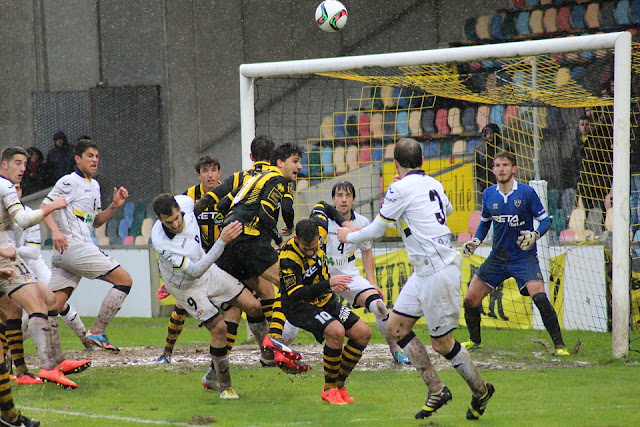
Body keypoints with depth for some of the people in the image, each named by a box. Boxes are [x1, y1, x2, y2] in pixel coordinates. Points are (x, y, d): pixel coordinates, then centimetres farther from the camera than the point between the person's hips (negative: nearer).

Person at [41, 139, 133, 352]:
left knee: (54, 304, 2)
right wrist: (55, 231, -27)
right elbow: (45, 207, -11)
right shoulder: (70, 182, -4)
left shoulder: (94, 185, 24)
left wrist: (114, 206, 14)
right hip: (73, 245, -9)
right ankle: (97, 333, -6)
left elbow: (96, 221, 29)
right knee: (124, 280, -7)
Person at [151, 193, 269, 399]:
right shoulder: (161, 243, -39)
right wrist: (222, 242, -47)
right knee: (219, 328, -15)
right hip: (186, 287, -6)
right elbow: (194, 271, -40)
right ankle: (224, 385, 5)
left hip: (209, 270, 6)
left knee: (253, 306, 1)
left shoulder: (185, 203, -22)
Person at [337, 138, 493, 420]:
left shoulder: (401, 188, -13)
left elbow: (376, 230, -6)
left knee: (442, 343, -1)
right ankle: (436, 390, 11)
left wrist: (348, 236, 13)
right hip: (424, 272, 9)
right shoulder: (432, 184, 11)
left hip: (438, 272, -9)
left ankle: (481, 391, 15)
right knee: (396, 327, 9)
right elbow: (448, 209, 35)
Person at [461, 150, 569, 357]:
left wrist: (535, 235, -24)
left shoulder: (527, 192, -10)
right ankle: (474, 340, 28)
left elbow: (545, 220, -5)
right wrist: (475, 241, 2)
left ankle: (559, 345, -15)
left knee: (539, 297, -24)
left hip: (524, 257, -4)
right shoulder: (488, 195, 3)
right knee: (470, 299, 2)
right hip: (497, 258, 4)